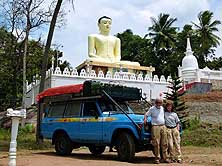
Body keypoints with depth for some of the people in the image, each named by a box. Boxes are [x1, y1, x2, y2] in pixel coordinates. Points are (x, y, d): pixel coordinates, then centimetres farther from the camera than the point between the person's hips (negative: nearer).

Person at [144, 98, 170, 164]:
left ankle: (165, 158, 11)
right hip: (155, 127, -5)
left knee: (164, 143, 5)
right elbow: (146, 114, 7)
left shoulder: (162, 108, 17)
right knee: (156, 144, -5)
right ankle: (157, 158, 1)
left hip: (163, 126, 5)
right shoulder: (152, 109, 2)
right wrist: (145, 119, -12)